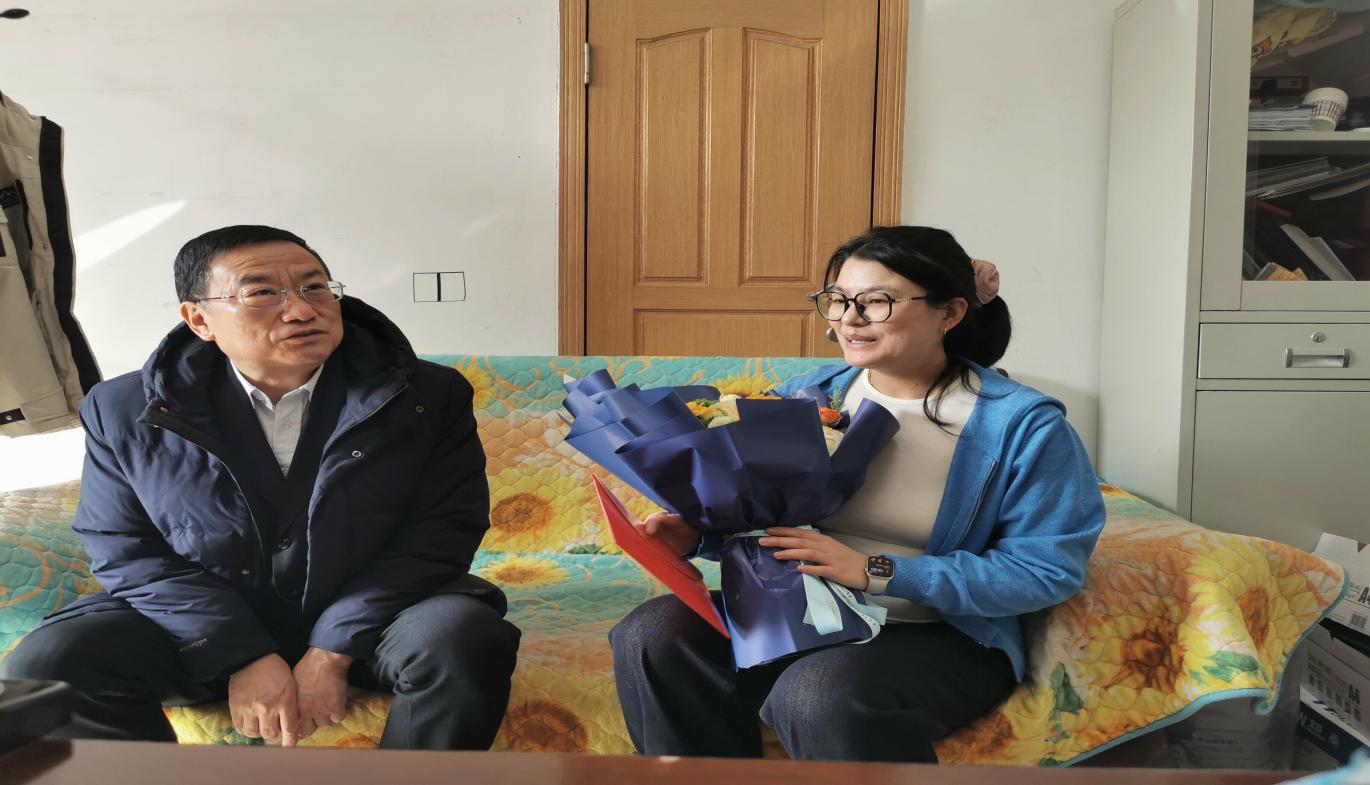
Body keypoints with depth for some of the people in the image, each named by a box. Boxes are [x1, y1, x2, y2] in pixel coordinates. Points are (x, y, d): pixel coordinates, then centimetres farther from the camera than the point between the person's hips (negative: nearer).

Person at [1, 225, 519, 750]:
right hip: (205, 627, 2)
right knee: (45, 663, -20)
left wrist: (332, 652, -19)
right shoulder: (124, 411, -5)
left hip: (368, 618, -1)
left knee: (466, 638, -31)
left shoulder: (429, 396, -9)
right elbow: (125, 550, -5)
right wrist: (242, 655, -16)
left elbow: (445, 528, -12)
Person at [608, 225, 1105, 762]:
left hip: (943, 637, -4)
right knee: (650, 636, -17)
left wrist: (877, 571, -22)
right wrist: (698, 536, -10)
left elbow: (1047, 570, -14)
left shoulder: (1024, 425, -8)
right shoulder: (809, 395, 5)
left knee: (819, 693, -36)